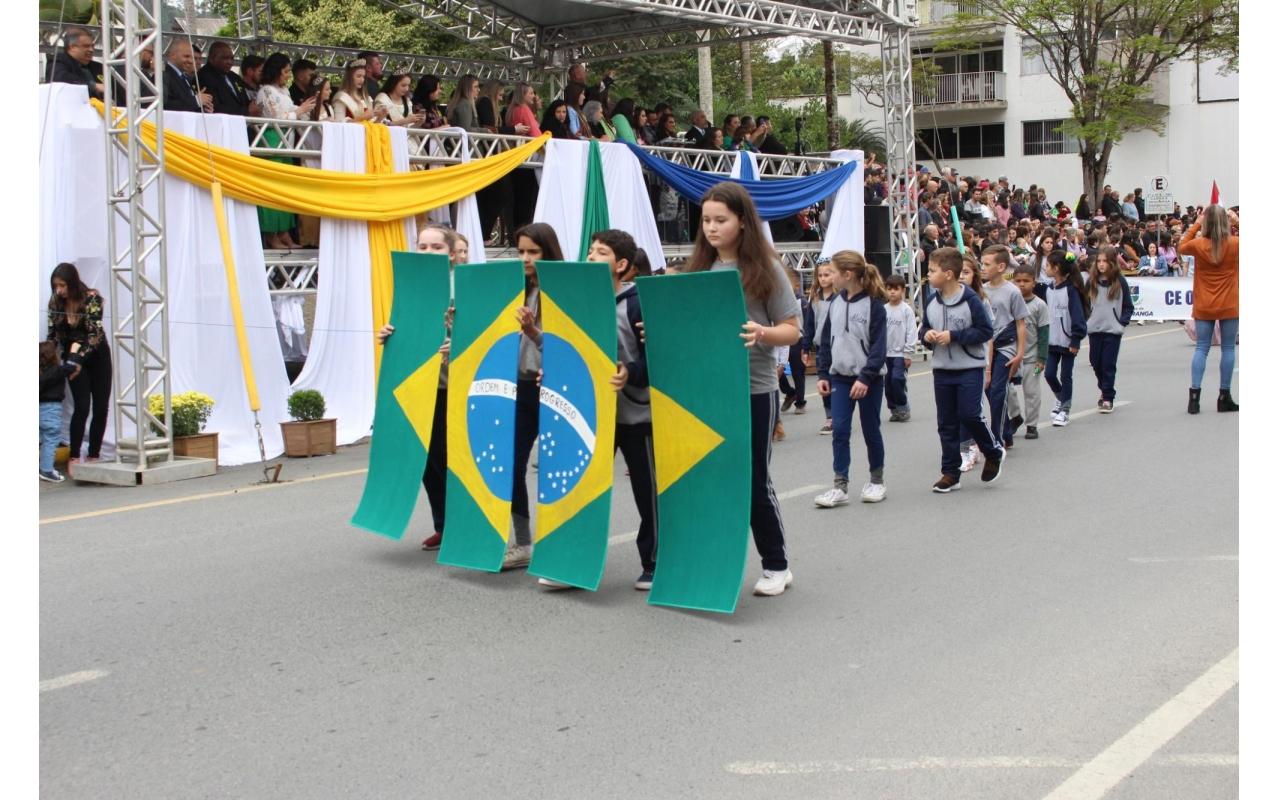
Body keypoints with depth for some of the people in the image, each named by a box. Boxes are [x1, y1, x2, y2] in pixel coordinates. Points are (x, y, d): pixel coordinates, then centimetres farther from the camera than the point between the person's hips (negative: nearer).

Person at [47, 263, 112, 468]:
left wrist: (79, 358, -34)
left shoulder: (92, 298, -19)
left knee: (101, 408, 0)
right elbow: (53, 335, -2)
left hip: (97, 356, -1)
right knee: (82, 407, -13)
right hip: (73, 359, 1)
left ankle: (94, 456, 10)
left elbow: (95, 333, -25)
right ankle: (74, 458, -10)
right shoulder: (55, 302, -7)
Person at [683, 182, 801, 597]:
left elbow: (792, 330, -5)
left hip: (753, 390, -4)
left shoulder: (766, 270, -4)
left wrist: (762, 333, -24)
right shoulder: (698, 269, 8)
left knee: (753, 479, 3)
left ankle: (776, 565, 18)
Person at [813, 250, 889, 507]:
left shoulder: (874, 304, -11)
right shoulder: (836, 303, 6)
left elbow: (879, 346, -14)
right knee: (839, 430, -3)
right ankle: (840, 486, 0)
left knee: (871, 430, 7)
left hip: (869, 379, -4)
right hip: (840, 377, 4)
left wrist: (865, 377, -20)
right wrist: (823, 374, 6)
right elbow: (826, 340, 11)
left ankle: (876, 480, 23)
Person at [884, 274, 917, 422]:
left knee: (897, 379, -16)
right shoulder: (884, 310, 6)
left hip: (900, 353, -5)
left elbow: (911, 332, -8)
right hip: (886, 353, 5)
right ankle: (894, 410, 19)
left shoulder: (906, 310, -6)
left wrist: (908, 354, -11)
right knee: (888, 382, 6)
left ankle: (903, 408, 2)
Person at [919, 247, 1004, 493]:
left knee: (969, 415, -10)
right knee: (946, 423, 7)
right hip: (942, 370, 5)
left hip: (969, 369, -5)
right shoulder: (932, 301, 3)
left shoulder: (971, 299, -13)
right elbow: (924, 328, 16)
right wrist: (926, 334, -8)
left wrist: (954, 336, -19)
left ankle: (994, 452, 18)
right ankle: (950, 473, 15)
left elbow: (985, 331, -12)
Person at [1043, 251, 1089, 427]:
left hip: (1068, 341, -6)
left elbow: (1077, 315, -16)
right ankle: (1060, 398, 31)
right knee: (1049, 374, 5)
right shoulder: (1049, 289, 8)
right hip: (1052, 340, 6)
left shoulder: (1071, 290, -14)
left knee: (1065, 376, 2)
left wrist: (1076, 340, -19)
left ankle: (1064, 410, 11)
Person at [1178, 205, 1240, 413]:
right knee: (1228, 348, 7)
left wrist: (1195, 225, 12)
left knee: (1201, 349, 5)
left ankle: (1194, 396, -3)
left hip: (1204, 307, 1)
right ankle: (1224, 397, 10)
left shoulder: (1199, 245, -8)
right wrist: (1238, 223, 8)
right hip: (1229, 306, -1)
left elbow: (1181, 247, 14)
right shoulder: (1235, 244, -10)